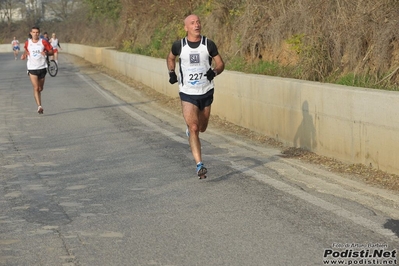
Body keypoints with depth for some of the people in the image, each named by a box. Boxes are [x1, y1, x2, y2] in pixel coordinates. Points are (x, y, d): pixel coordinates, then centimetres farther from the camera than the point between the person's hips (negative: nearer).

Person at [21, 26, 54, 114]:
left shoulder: (43, 42, -2)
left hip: (42, 67, 1)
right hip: (32, 68, -1)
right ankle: (39, 106, -18)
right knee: (36, 88, -13)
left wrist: (46, 52, -19)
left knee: (40, 88, 13)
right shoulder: (27, 43, 3)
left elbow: (51, 51, 2)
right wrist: (24, 55, 0)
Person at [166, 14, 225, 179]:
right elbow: (170, 58, 17)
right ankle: (199, 165, -14)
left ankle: (189, 129, 53)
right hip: (187, 94, -2)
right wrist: (171, 73, 2)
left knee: (202, 128, 15)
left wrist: (215, 72, -20)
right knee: (193, 128, -14)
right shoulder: (179, 45, -5)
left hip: (206, 92, 2)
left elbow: (221, 64, 2)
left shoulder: (208, 45, -5)